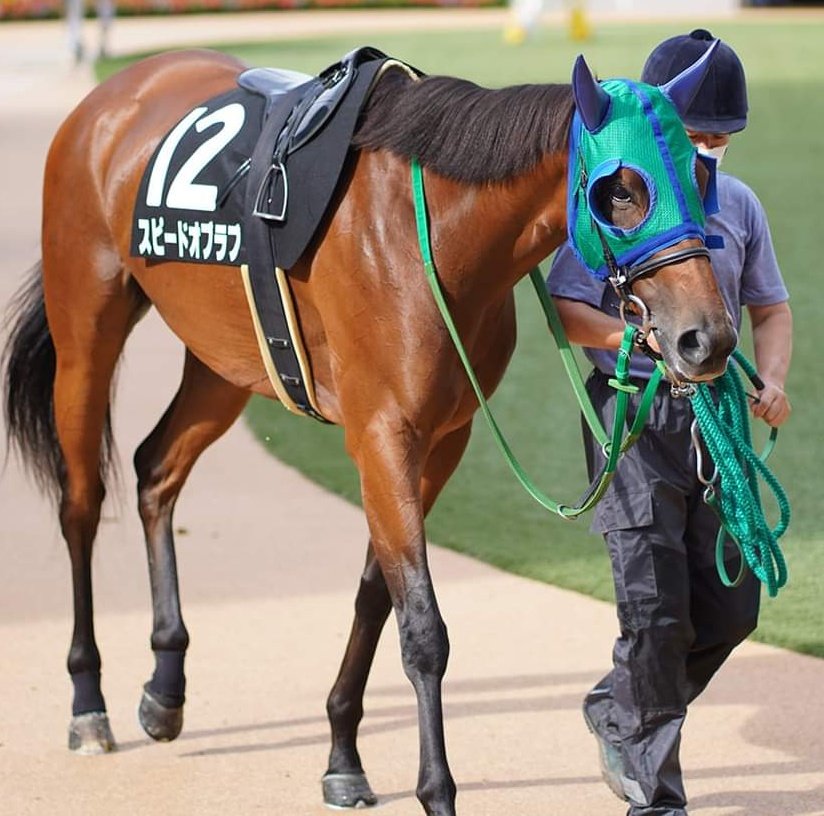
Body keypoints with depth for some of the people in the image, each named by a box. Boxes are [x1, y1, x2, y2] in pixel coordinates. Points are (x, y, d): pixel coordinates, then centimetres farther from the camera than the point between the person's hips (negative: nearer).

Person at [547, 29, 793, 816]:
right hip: (634, 415, -5)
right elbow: (569, 313, -11)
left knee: (731, 603, 6)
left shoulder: (738, 204, 9)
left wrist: (772, 378, -2)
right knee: (657, 604, -8)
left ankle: (618, 712, 30)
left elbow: (771, 307, 17)